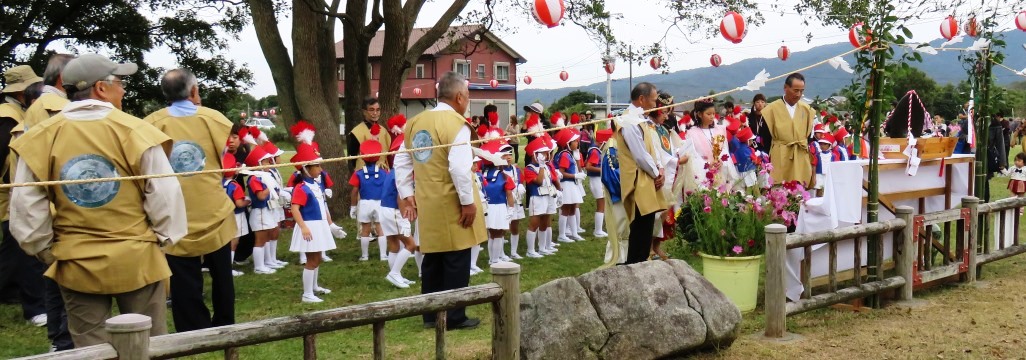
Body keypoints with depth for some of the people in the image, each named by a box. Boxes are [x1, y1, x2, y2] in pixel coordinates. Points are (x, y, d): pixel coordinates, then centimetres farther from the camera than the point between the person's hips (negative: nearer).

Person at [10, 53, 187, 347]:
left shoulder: (42, 137, -4)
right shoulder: (134, 131, -12)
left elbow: (26, 206, -1)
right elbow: (165, 194, -11)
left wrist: (45, 250, 13)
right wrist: (164, 237, 5)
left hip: (75, 264, 3)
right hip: (137, 259, -2)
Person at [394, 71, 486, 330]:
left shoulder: (416, 122, 9)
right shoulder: (456, 124, -15)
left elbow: (401, 162, 12)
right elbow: (459, 168, -24)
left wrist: (407, 194, 14)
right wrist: (468, 202, -16)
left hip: (427, 204, 7)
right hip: (451, 205, -7)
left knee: (432, 259, 15)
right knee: (457, 261, 3)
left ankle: (430, 315, 23)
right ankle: (455, 317, 10)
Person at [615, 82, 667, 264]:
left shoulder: (642, 119, 14)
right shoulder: (630, 122, -17)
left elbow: (652, 147, 16)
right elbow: (641, 155, -19)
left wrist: (659, 169, 1)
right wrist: (656, 173, -6)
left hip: (648, 181, 10)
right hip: (639, 183, -10)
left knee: (646, 227, 13)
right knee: (641, 230, -6)